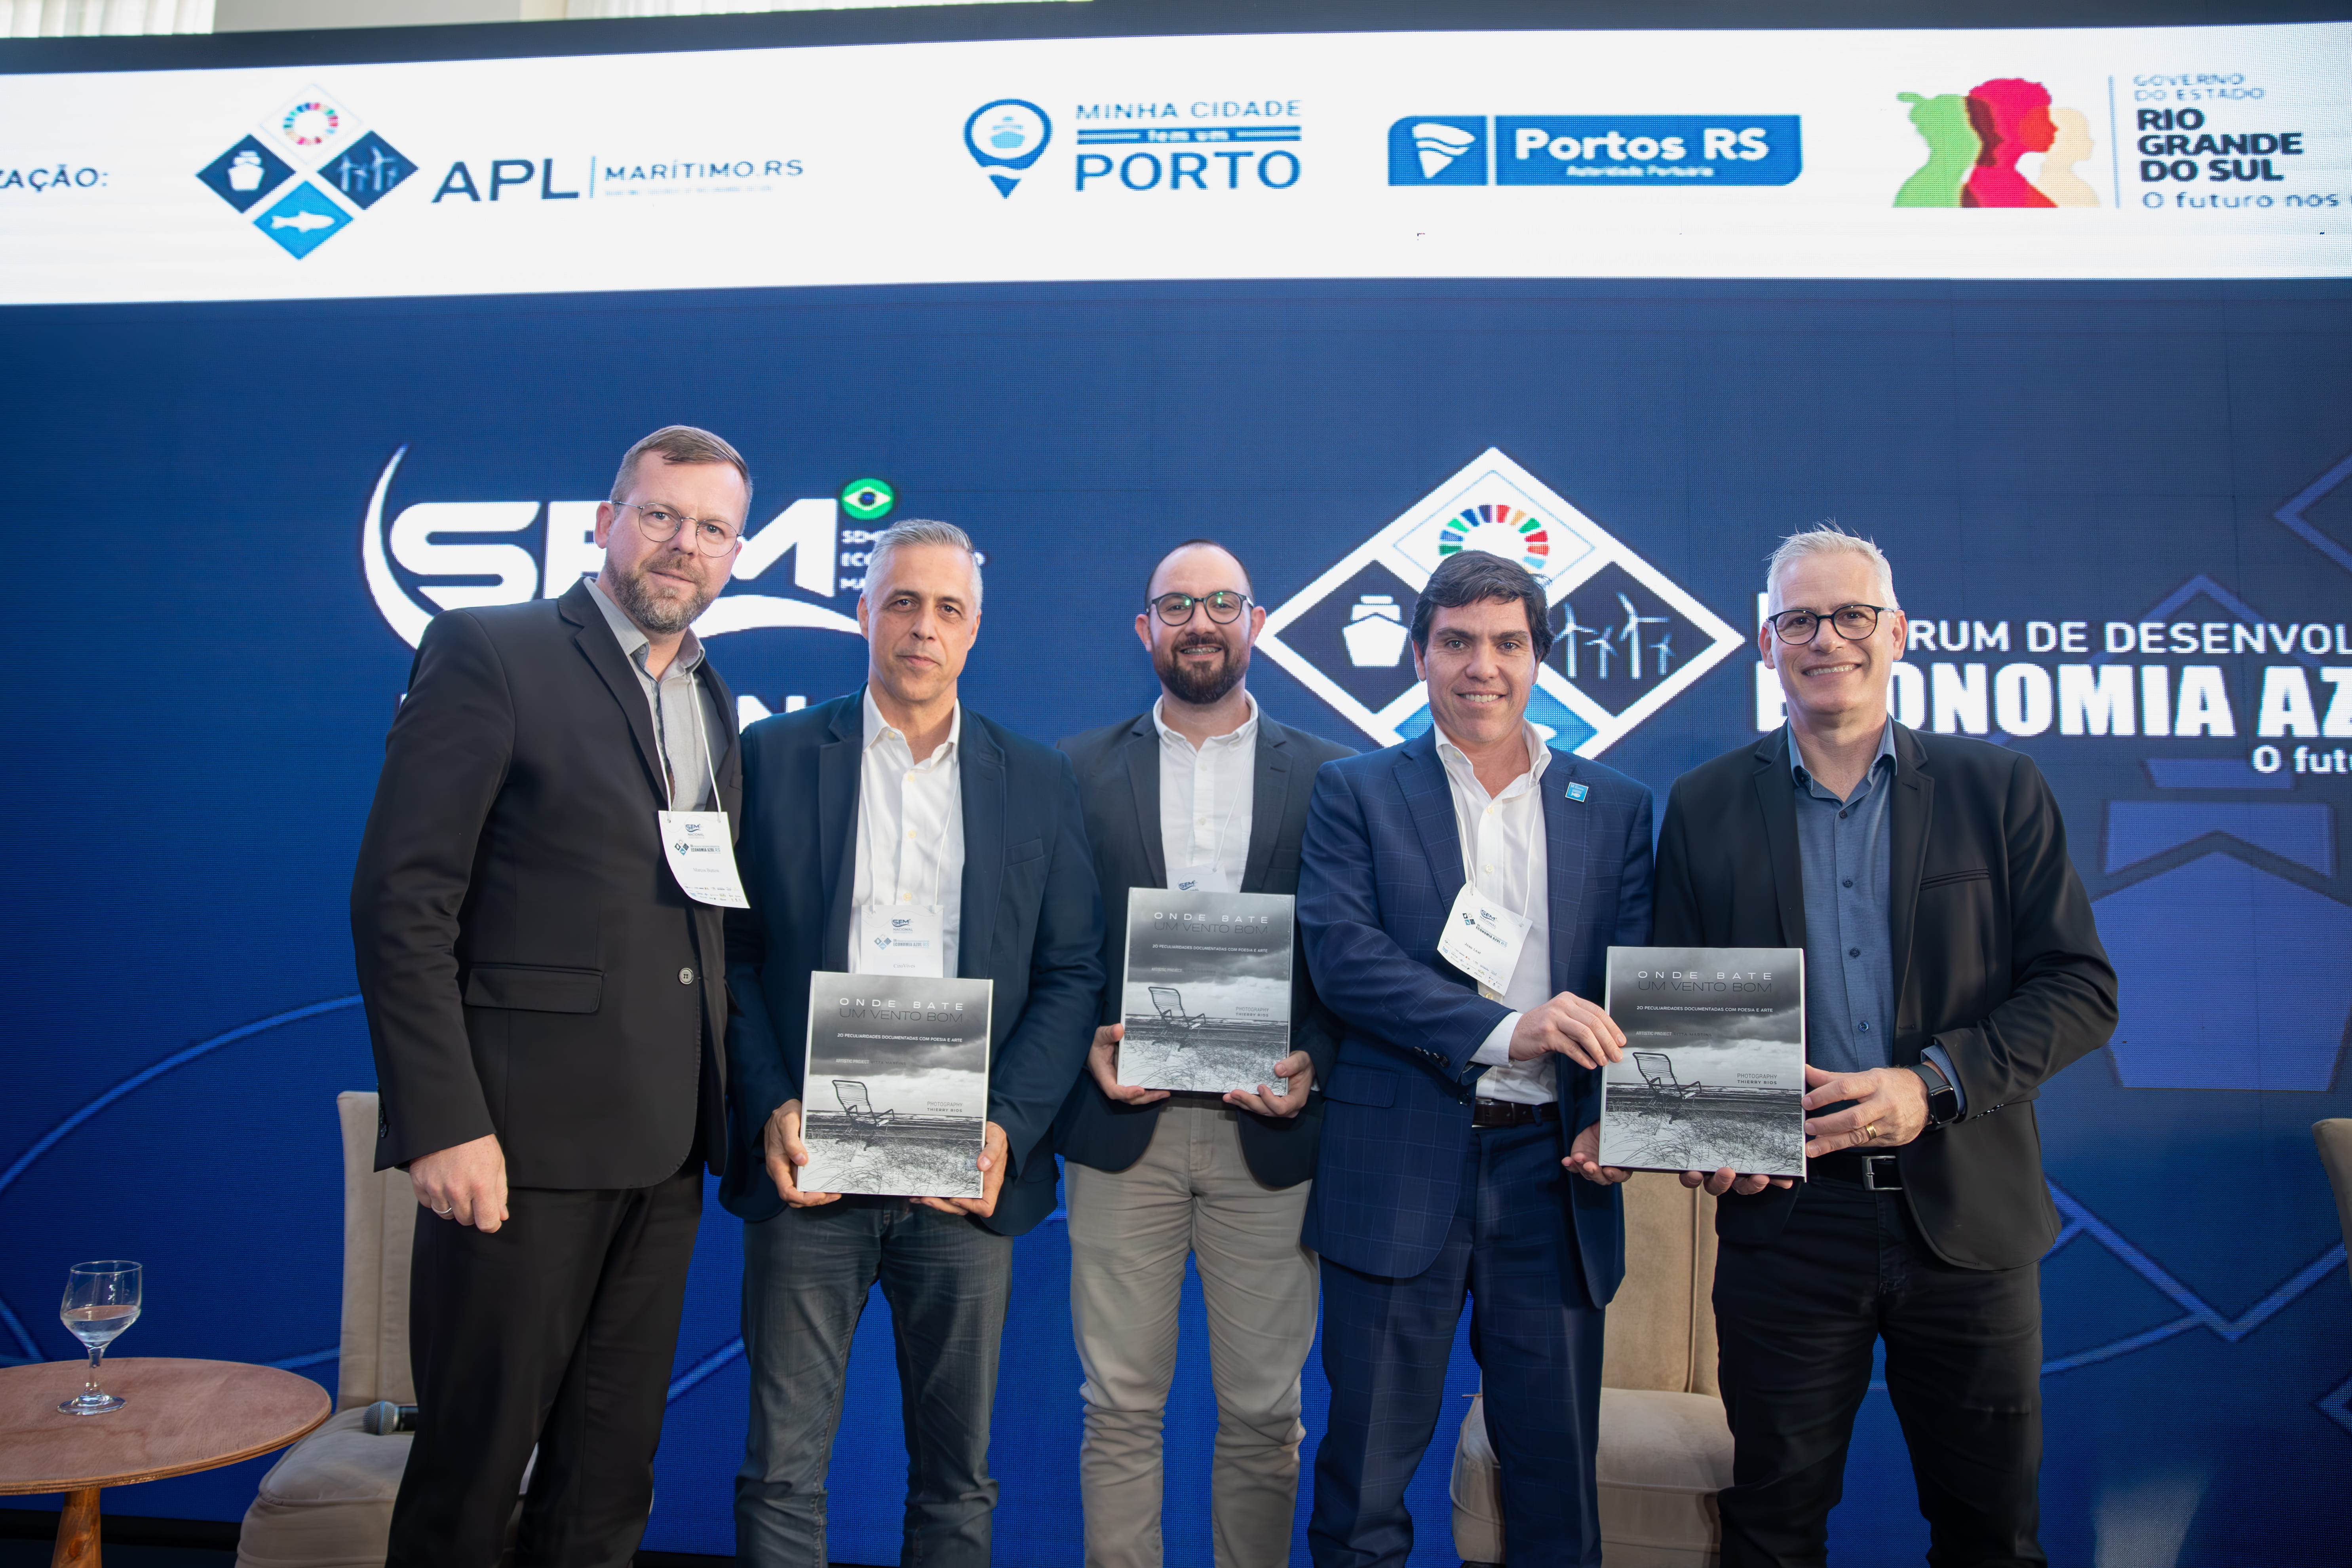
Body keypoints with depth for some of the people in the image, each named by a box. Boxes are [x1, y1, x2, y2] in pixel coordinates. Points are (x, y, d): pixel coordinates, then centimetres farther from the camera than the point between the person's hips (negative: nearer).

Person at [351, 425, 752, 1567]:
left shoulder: (711, 699, 14)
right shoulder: (487, 653, -5)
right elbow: (401, 901, -11)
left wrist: (732, 1104, 6)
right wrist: (441, 1123, -16)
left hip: (664, 1145, 6)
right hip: (525, 1133, -6)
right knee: (471, 1468, 8)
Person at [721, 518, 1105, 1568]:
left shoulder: (1039, 782, 7)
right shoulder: (775, 756, 5)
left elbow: (1070, 973, 4)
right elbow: (732, 952, 3)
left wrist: (1007, 1126, -9)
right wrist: (769, 1111, -9)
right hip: (809, 1159, 0)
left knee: (956, 1477, 11)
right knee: (783, 1470, 8)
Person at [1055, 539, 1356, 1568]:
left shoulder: (1328, 777, 5)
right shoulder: (1078, 771, 7)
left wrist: (1313, 1068, -10)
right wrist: (1086, 1043, -9)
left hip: (1268, 1133, 0)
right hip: (1122, 1129, 0)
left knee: (1264, 1413, 9)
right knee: (1120, 1408, 8)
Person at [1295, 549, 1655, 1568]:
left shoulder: (1616, 808, 9)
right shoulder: (1356, 794, 2)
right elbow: (1340, 952, -11)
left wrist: (1620, 1113, -14)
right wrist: (1501, 1030, -22)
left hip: (1554, 1170, 2)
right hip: (1401, 1166, -2)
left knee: (1556, 1467, 13)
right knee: (1367, 1473, 10)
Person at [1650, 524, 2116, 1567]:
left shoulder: (2001, 790, 3)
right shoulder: (1704, 806, 3)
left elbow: (2080, 988, -1)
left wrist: (1934, 1084, -15)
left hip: (1968, 1215, 1)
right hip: (1785, 1217, 0)